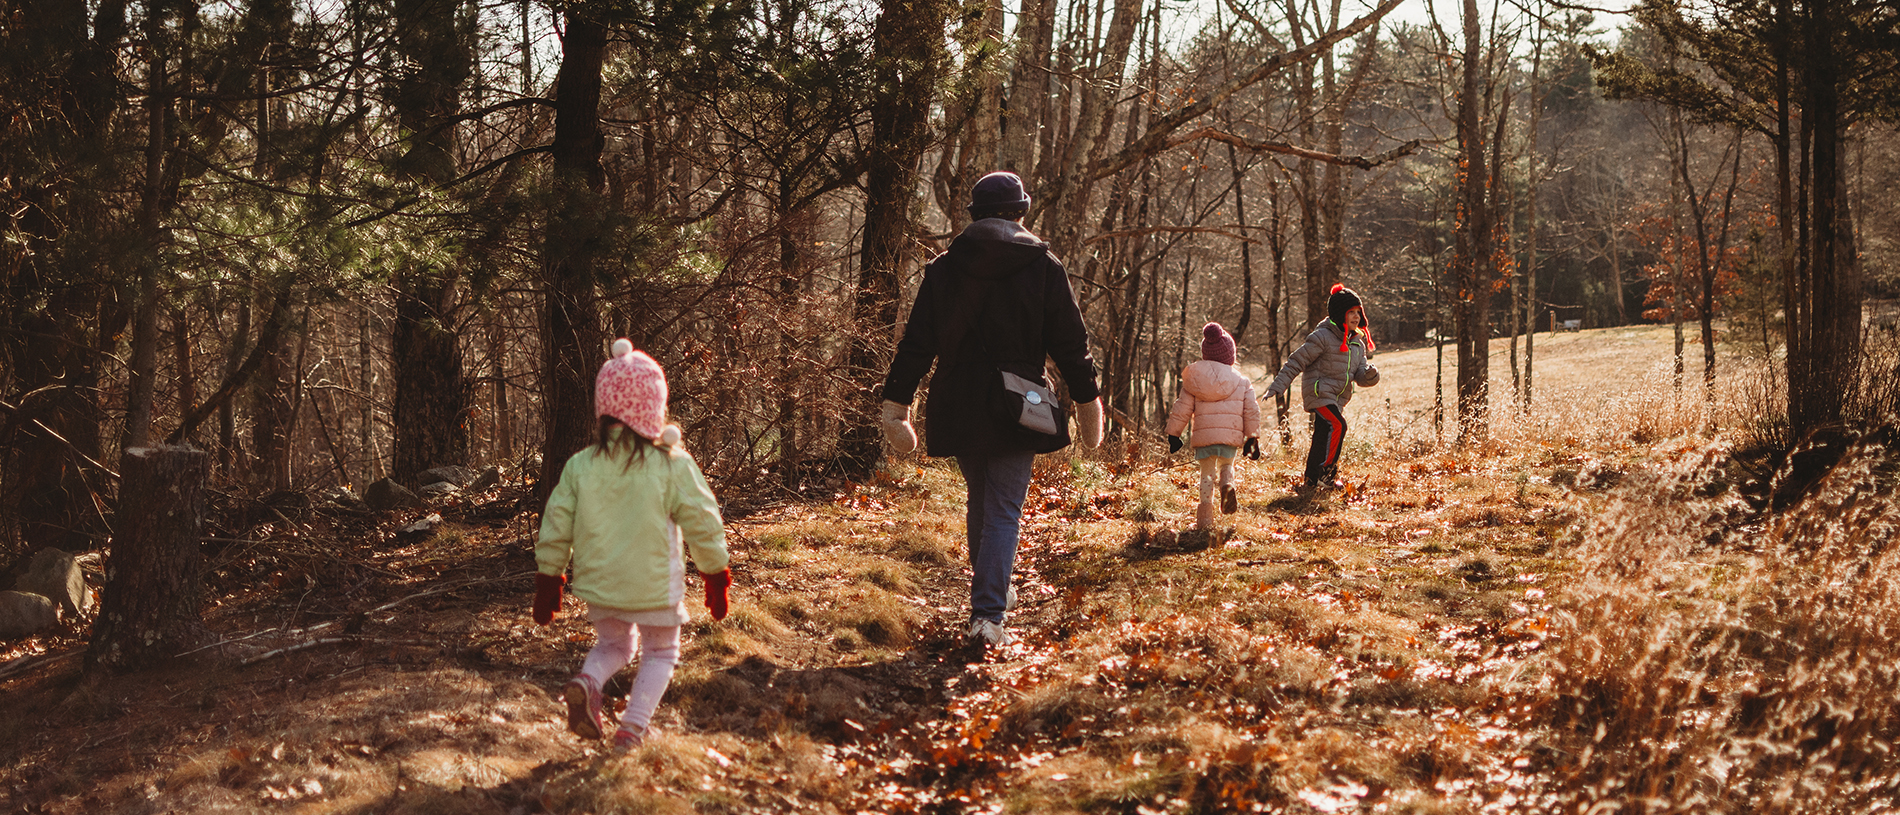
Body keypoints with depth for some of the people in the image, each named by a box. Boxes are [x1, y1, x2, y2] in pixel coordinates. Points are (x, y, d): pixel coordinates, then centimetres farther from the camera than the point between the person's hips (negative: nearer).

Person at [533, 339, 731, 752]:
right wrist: (716, 577, 6)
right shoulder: (672, 465, -13)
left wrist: (547, 583, 12)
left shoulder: (580, 466, -5)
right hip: (655, 586, -3)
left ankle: (587, 682, -6)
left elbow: (556, 529, 0)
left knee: (613, 644, 25)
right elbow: (703, 524, -8)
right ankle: (633, 726, 2)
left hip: (600, 586, 3)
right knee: (660, 652, 17)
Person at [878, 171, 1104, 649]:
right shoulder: (1043, 268, -1)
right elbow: (1071, 344, 1)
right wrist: (1088, 402, 9)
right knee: (1004, 510, -1)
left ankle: (992, 590, 34)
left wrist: (896, 404, 3)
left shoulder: (942, 268, 4)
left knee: (979, 503, 21)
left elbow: (916, 344, 1)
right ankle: (988, 613, -13)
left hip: (957, 408, 3)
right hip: (1014, 410, -3)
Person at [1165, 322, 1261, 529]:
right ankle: (1228, 485, -10)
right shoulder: (1241, 382, 8)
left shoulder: (1193, 380, 7)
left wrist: (1173, 434, 13)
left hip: (1204, 434, 0)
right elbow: (1251, 411, 8)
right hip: (1231, 434, 0)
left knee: (1207, 473, 10)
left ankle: (1205, 517, -1)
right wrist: (1252, 437, 15)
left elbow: (1182, 409, 6)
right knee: (1226, 465, 24)